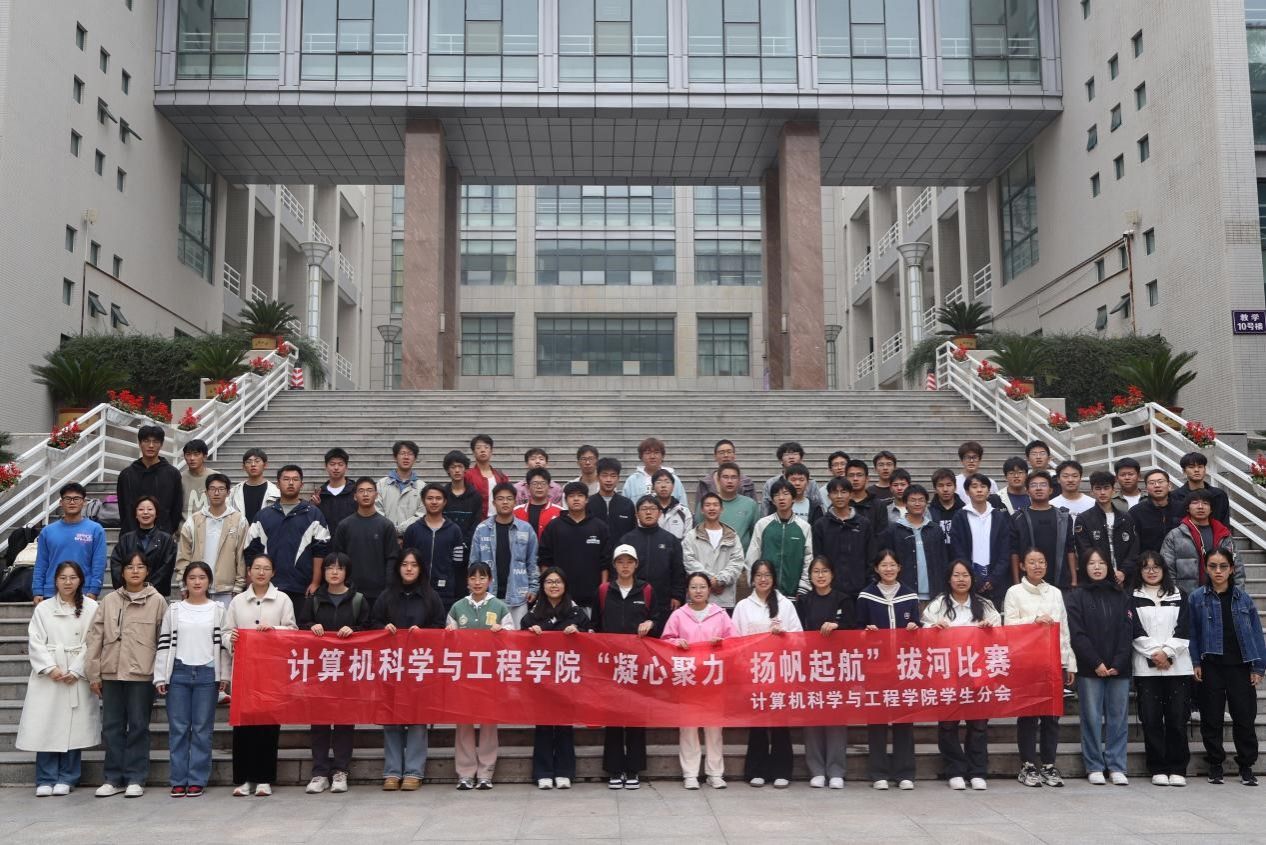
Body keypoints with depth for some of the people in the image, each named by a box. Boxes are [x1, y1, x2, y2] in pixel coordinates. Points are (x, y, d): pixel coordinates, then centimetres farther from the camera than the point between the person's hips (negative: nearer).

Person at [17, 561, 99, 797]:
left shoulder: (91, 608, 2)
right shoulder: (43, 608, 9)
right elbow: (35, 642, 2)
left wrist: (76, 671, -11)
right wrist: (50, 668, -10)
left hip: (77, 677, -1)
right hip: (47, 677, 1)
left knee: (73, 728, -1)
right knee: (45, 726, -1)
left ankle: (66, 779, 9)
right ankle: (46, 780, 7)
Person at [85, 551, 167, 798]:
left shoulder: (157, 601, 0)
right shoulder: (109, 601, 7)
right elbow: (95, 636, 7)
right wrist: (94, 673, 3)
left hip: (141, 673, -3)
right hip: (111, 672, 3)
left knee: (138, 726, 3)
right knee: (112, 727, 8)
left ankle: (135, 778, 10)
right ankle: (114, 778, 17)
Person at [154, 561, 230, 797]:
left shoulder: (218, 610, 6)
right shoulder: (174, 610, 8)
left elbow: (223, 644, 4)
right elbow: (164, 644, 6)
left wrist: (224, 675, -1)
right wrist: (160, 677, 1)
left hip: (207, 673, -1)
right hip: (178, 672, 1)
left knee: (202, 729, 3)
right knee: (178, 729, 3)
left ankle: (197, 780, 9)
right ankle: (178, 780, 11)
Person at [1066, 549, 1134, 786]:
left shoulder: (1121, 597, 11)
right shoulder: (1076, 597, 3)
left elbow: (1127, 633, 4)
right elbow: (1077, 634, -4)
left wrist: (1118, 664, -8)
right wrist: (1096, 663, -12)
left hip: (1119, 668, 2)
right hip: (1089, 668, -2)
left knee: (1118, 718, 4)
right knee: (1092, 718, 1)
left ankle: (1116, 767, 11)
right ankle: (1094, 767, 8)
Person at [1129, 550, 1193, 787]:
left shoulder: (1179, 597, 13)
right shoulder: (1133, 598, 8)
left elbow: (1183, 630, 3)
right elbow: (1135, 631, -1)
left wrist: (1167, 652, -9)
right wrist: (1155, 653, -11)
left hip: (1177, 666, 1)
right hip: (1146, 667, -1)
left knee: (1177, 718, -1)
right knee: (1151, 719, -2)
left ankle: (1177, 769, 7)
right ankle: (1158, 769, 5)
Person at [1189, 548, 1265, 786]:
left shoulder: (1243, 598, 4)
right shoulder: (1197, 597, 0)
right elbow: (1191, 632, 0)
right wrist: (1195, 663, -7)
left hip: (1239, 666, 1)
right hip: (1210, 666, -1)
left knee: (1245, 717, 4)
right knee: (1212, 718, 5)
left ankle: (1246, 766, 18)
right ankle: (1215, 765, 18)